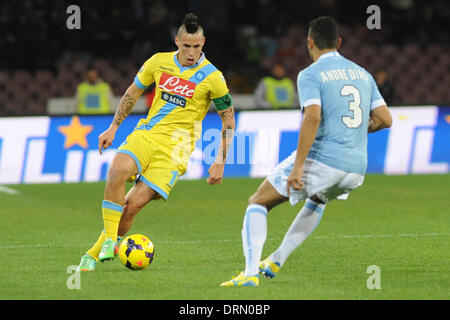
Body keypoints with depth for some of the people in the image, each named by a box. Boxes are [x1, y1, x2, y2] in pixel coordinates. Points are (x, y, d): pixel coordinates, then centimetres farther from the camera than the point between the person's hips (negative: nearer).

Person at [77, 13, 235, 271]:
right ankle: (110, 238, -20)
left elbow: (228, 119, 2)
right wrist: (113, 128, 15)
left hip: (176, 146, -3)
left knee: (134, 203, -14)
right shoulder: (159, 62, 4)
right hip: (146, 133, 3)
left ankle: (96, 254, -1)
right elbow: (133, 93, 19)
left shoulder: (212, 77, -5)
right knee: (117, 170, -29)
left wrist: (220, 163, -2)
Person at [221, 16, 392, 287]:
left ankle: (251, 273, -9)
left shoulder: (310, 75, -4)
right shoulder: (363, 74, 14)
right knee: (318, 200, 39)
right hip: (356, 168, 6)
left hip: (322, 160, -6)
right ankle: (276, 261, 37)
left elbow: (313, 117, -19)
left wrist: (298, 167, -20)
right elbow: (385, 119, 10)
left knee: (258, 203, 8)